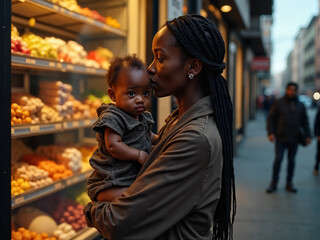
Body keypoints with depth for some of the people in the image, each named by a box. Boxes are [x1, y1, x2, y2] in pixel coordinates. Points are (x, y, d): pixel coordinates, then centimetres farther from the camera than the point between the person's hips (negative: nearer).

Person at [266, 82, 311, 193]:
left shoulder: (300, 105, 10)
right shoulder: (278, 103, 1)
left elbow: (305, 121, 15)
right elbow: (271, 118, 0)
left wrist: (308, 135, 6)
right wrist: (270, 133, -11)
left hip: (294, 138, 3)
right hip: (280, 138, -3)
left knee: (291, 160, 8)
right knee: (278, 159, -6)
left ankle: (289, 183, 18)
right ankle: (274, 183, 4)